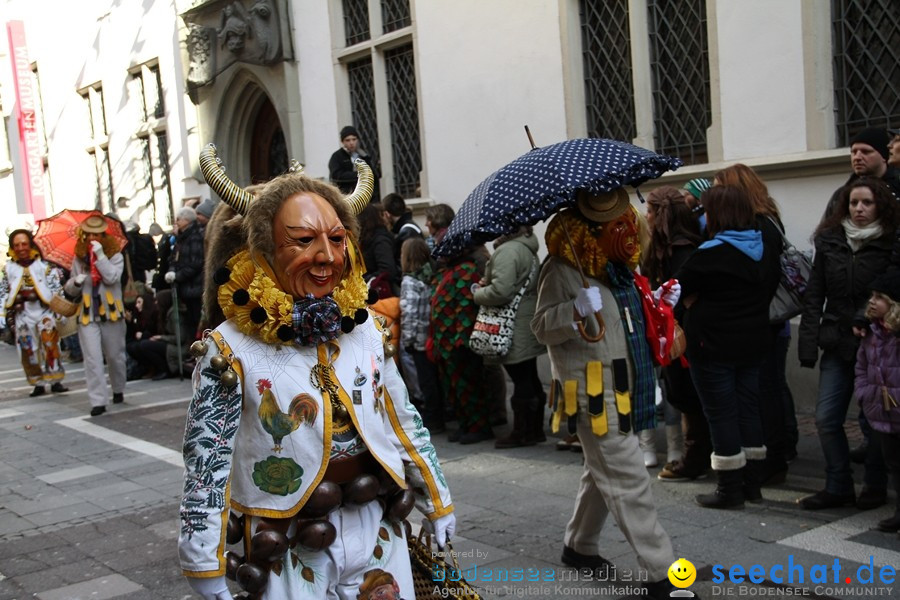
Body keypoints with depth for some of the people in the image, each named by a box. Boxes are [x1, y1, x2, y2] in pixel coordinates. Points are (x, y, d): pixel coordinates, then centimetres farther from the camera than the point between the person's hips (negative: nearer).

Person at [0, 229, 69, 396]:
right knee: (28, 350, 5)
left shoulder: (45, 265, -1)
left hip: (44, 309, -3)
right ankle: (38, 384, 14)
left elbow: (57, 289, 0)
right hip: (21, 313, 3)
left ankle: (56, 381, -7)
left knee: (50, 344, -14)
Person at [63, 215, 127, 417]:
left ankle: (118, 391, 31)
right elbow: (70, 289, 14)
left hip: (111, 313, -1)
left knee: (115, 356, 9)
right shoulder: (79, 259, 9)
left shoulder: (115, 256, 1)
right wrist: (75, 282, -8)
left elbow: (112, 277, -17)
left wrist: (100, 255, -20)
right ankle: (98, 401, -7)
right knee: (92, 359, -7)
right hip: (87, 315, 2)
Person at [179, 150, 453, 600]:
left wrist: (437, 503, 15)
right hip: (287, 548, -4)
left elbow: (404, 422, 11)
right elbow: (205, 463, -8)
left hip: (377, 530, 4)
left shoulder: (367, 328, 1)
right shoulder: (231, 350, -13)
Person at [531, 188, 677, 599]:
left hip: (622, 387, 9)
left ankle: (579, 545, 36)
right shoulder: (563, 269, -14)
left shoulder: (617, 266, 12)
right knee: (629, 482, -8)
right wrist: (576, 310, -36)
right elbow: (542, 328, -18)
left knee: (604, 472, 19)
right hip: (593, 392, -9)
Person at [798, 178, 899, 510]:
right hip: (838, 343, 3)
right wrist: (808, 341, -3)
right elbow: (814, 295, 4)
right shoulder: (829, 242, 5)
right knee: (826, 419, 3)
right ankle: (837, 486, 17)